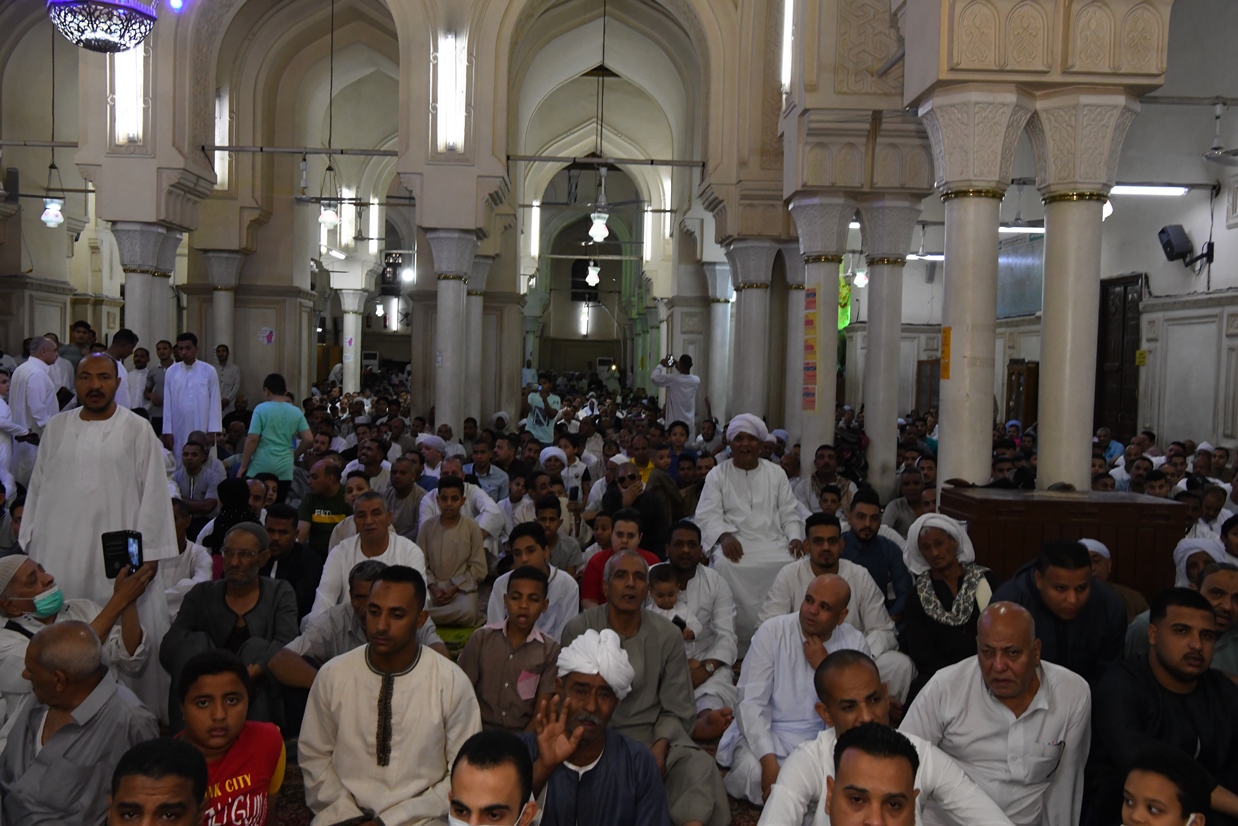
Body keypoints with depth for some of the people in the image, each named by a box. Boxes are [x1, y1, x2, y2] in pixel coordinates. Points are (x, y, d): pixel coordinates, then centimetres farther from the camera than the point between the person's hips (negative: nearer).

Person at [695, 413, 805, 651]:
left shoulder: (776, 473, 17)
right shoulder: (717, 475, 10)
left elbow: (789, 513, 14)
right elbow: (708, 515, 0)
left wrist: (795, 537, -7)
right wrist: (725, 536, -20)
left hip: (773, 543, 2)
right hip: (736, 543, -2)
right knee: (724, 564, -35)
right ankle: (739, 646, -24)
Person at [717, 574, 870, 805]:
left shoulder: (854, 643, -1)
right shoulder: (771, 632, -8)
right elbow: (751, 703, -14)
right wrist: (769, 761, -27)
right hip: (770, 736, -2)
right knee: (752, 772, -33)